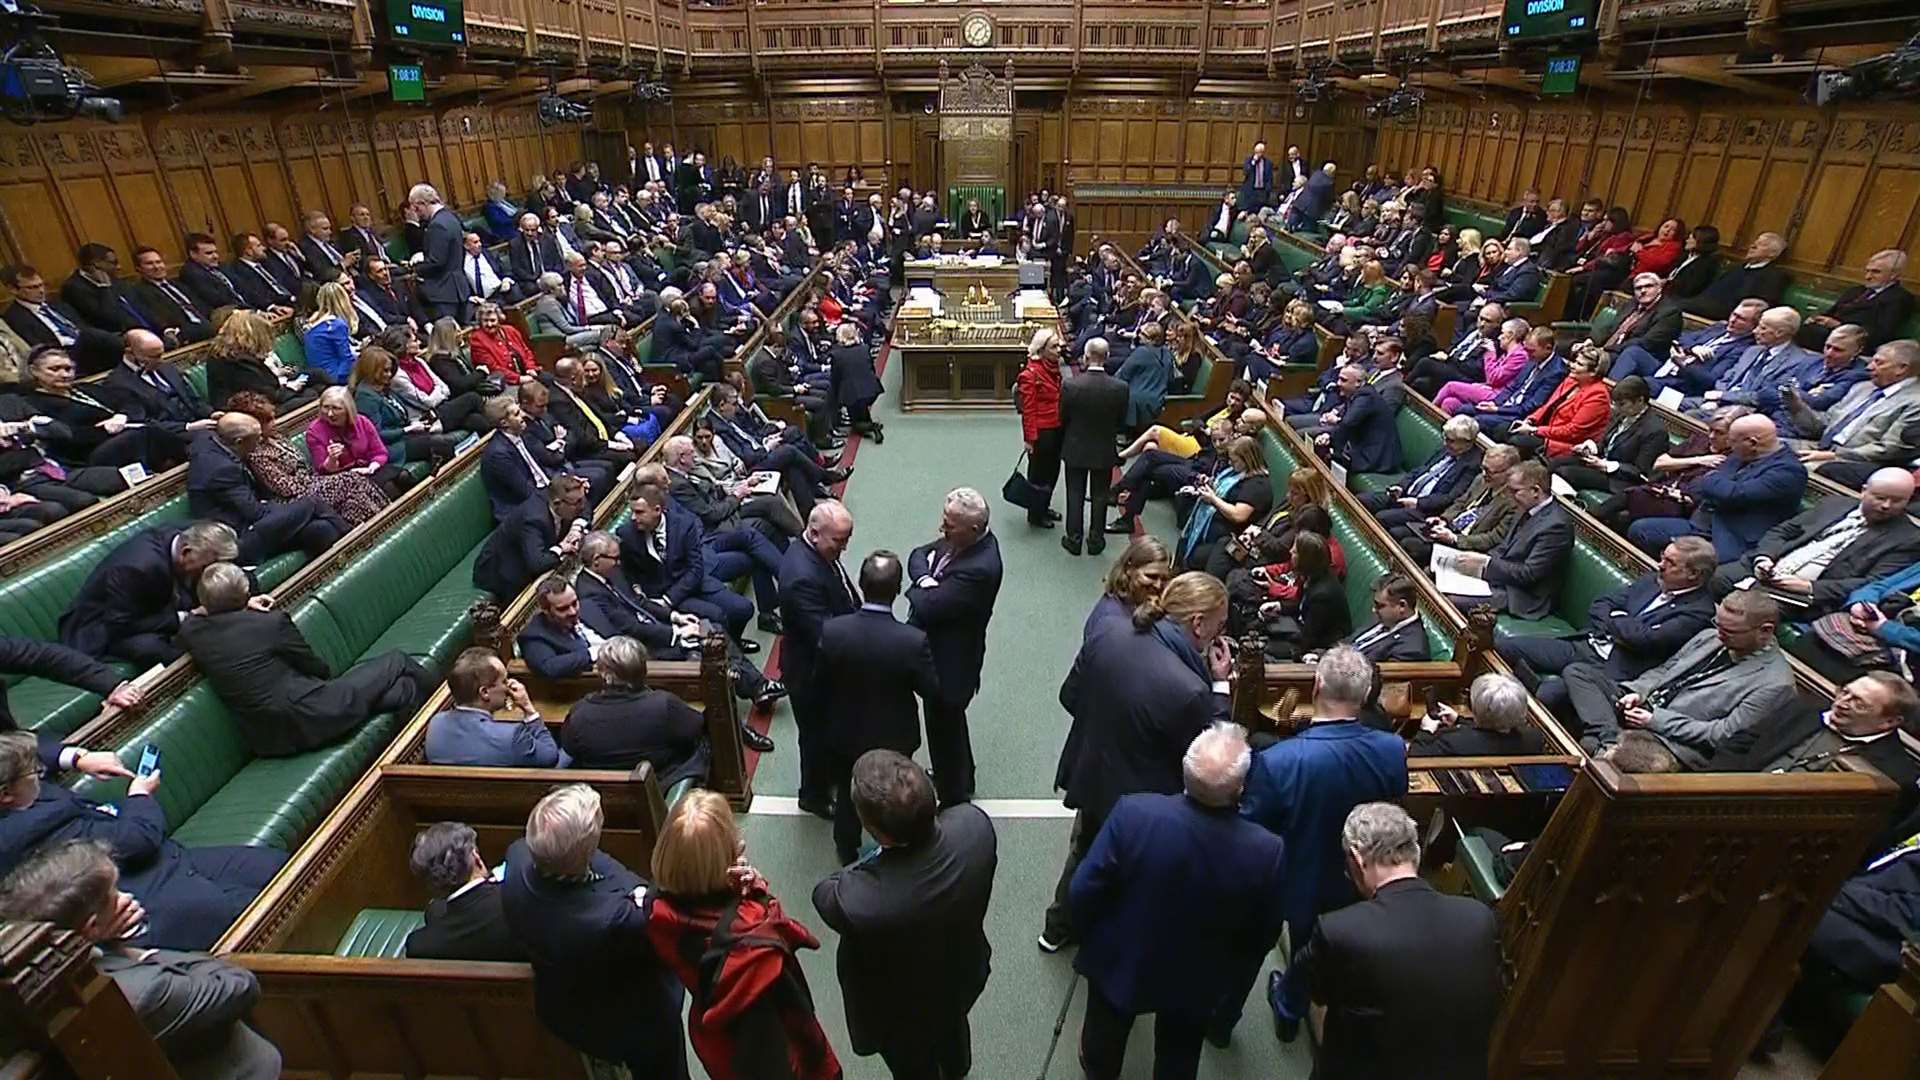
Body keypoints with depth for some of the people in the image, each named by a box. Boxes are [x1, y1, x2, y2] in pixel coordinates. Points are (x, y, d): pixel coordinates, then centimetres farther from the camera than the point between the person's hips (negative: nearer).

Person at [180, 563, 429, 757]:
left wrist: (244, 609, 17)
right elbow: (318, 669, -3)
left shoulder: (190, 631, 1)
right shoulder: (272, 622, -15)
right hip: (308, 718, -7)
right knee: (396, 662, 7)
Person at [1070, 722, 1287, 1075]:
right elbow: (1262, 937, -13)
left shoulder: (1133, 813, -35)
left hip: (1120, 965, 0)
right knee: (1178, 1060, 32)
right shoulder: (1267, 851, -31)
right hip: (1199, 984, 1)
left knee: (1106, 1034, 33)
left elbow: (1085, 891, -22)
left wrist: (1090, 937, 0)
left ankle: (1098, 1068, 62)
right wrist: (1231, 964, 9)